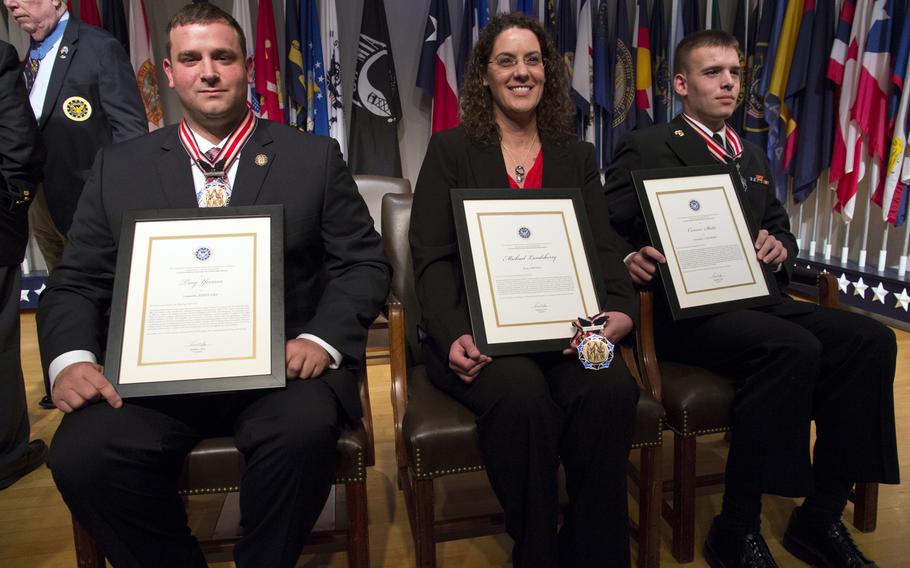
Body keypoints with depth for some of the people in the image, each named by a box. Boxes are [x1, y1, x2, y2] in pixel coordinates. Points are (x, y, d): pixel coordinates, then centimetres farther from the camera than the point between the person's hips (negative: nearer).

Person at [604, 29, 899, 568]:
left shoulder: (753, 156, 24)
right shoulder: (645, 148, 1)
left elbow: (782, 230, 23)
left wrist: (780, 249, -1)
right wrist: (630, 258, -27)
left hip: (752, 299, 7)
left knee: (870, 339, -14)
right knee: (795, 348, -31)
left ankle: (820, 517, -4)